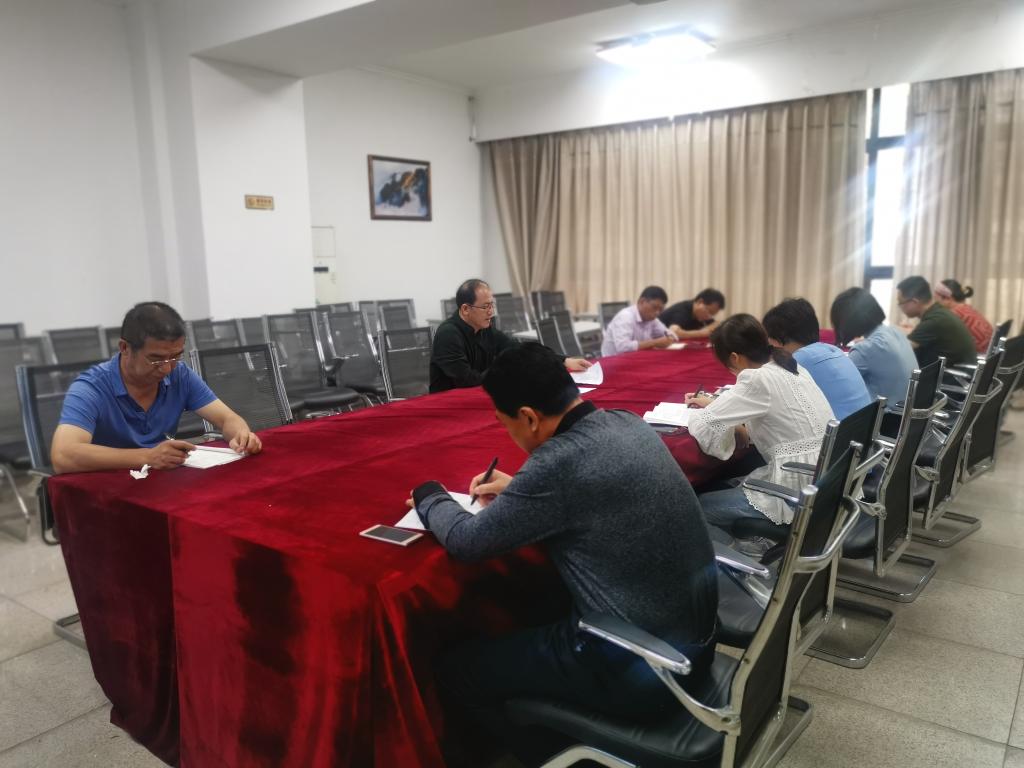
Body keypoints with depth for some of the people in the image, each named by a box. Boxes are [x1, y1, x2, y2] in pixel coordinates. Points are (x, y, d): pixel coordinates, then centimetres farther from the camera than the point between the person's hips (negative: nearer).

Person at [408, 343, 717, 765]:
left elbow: (467, 541, -14)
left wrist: (430, 496, 4)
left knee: (455, 670, 6)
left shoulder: (562, 459, -26)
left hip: (639, 670, -8)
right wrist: (518, 488, 13)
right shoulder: (628, 424, -1)